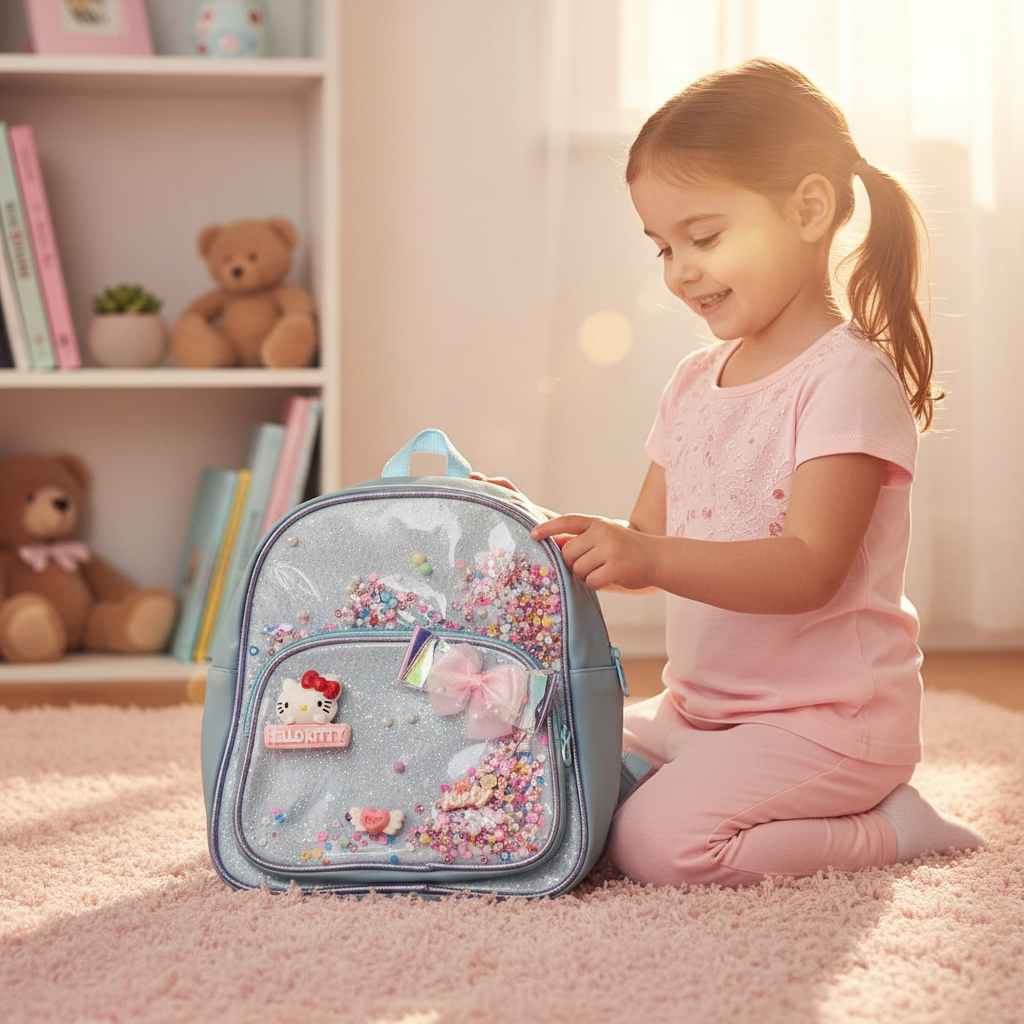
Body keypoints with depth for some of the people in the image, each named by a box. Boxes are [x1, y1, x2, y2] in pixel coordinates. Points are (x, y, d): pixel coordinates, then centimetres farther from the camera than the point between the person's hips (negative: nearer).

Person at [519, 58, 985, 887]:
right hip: (701, 708, 9)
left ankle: (890, 828, -3)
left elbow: (807, 568, -25)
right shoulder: (695, 382, 11)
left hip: (829, 719, -9)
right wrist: (546, 530, -4)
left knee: (657, 842, -25)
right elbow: (648, 541, 14)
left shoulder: (849, 376, -15)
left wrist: (652, 558, -36)